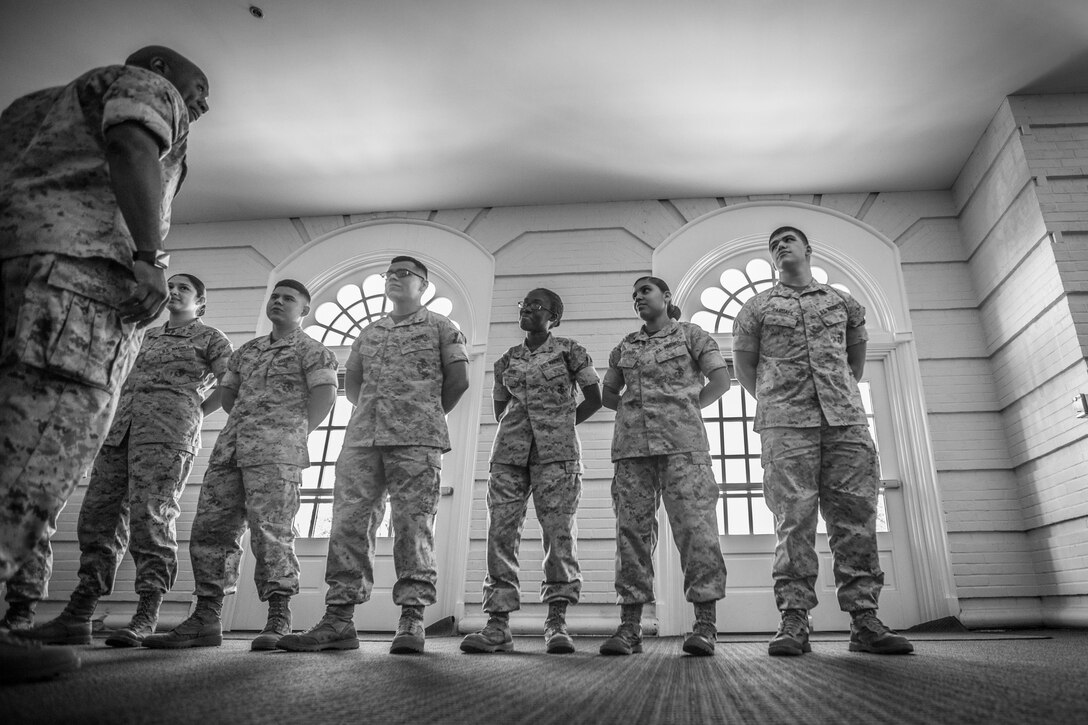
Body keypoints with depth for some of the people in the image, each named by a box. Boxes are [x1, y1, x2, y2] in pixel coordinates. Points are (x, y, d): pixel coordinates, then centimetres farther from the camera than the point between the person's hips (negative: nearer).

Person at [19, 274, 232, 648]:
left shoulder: (210, 338, 10)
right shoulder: (149, 335, 27)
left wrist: (194, 413, 2)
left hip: (167, 434, -6)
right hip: (120, 429, 7)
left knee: (149, 519, -14)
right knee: (98, 516, -1)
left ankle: (146, 620, -12)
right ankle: (77, 617, 1)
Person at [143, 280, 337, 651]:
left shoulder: (311, 350, 6)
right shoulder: (247, 350, 26)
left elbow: (325, 393, -6)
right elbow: (227, 393, 30)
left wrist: (296, 432, -5)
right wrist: (250, 421, 17)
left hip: (276, 451, -7)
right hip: (230, 447, 7)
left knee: (271, 532, -12)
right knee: (209, 528, 3)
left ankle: (279, 620, -8)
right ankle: (206, 620, 9)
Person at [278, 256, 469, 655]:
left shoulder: (440, 327, 9)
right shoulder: (369, 332, 23)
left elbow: (458, 379, 4)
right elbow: (351, 382, 28)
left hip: (416, 441, -5)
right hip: (362, 438, 5)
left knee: (412, 526, -6)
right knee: (349, 522, -2)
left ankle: (411, 621, -2)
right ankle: (339, 620, 2)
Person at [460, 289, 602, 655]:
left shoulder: (570, 351, 8)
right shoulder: (506, 360, 18)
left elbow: (595, 398, 10)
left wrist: (561, 423, 5)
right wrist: (514, 429, 11)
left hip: (556, 451, -3)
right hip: (509, 452, 4)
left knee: (559, 530, -10)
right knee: (501, 531, -6)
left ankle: (557, 621, -5)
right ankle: (498, 624, -4)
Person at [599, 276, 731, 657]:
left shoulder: (691, 334, 12)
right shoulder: (624, 347, 22)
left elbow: (720, 379, 5)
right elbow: (608, 394, 29)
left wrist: (688, 407, 7)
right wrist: (634, 409, 16)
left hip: (682, 442, -3)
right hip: (632, 444, 4)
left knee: (695, 524, -11)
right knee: (632, 529, -3)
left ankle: (705, 625, -7)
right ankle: (630, 627, 0)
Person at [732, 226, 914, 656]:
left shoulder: (843, 303, 19)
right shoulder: (756, 308, 13)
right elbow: (744, 369, 15)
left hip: (847, 421, 2)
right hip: (785, 426, -2)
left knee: (855, 516, -3)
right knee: (793, 519, -8)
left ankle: (864, 620, 3)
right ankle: (794, 622, -6)